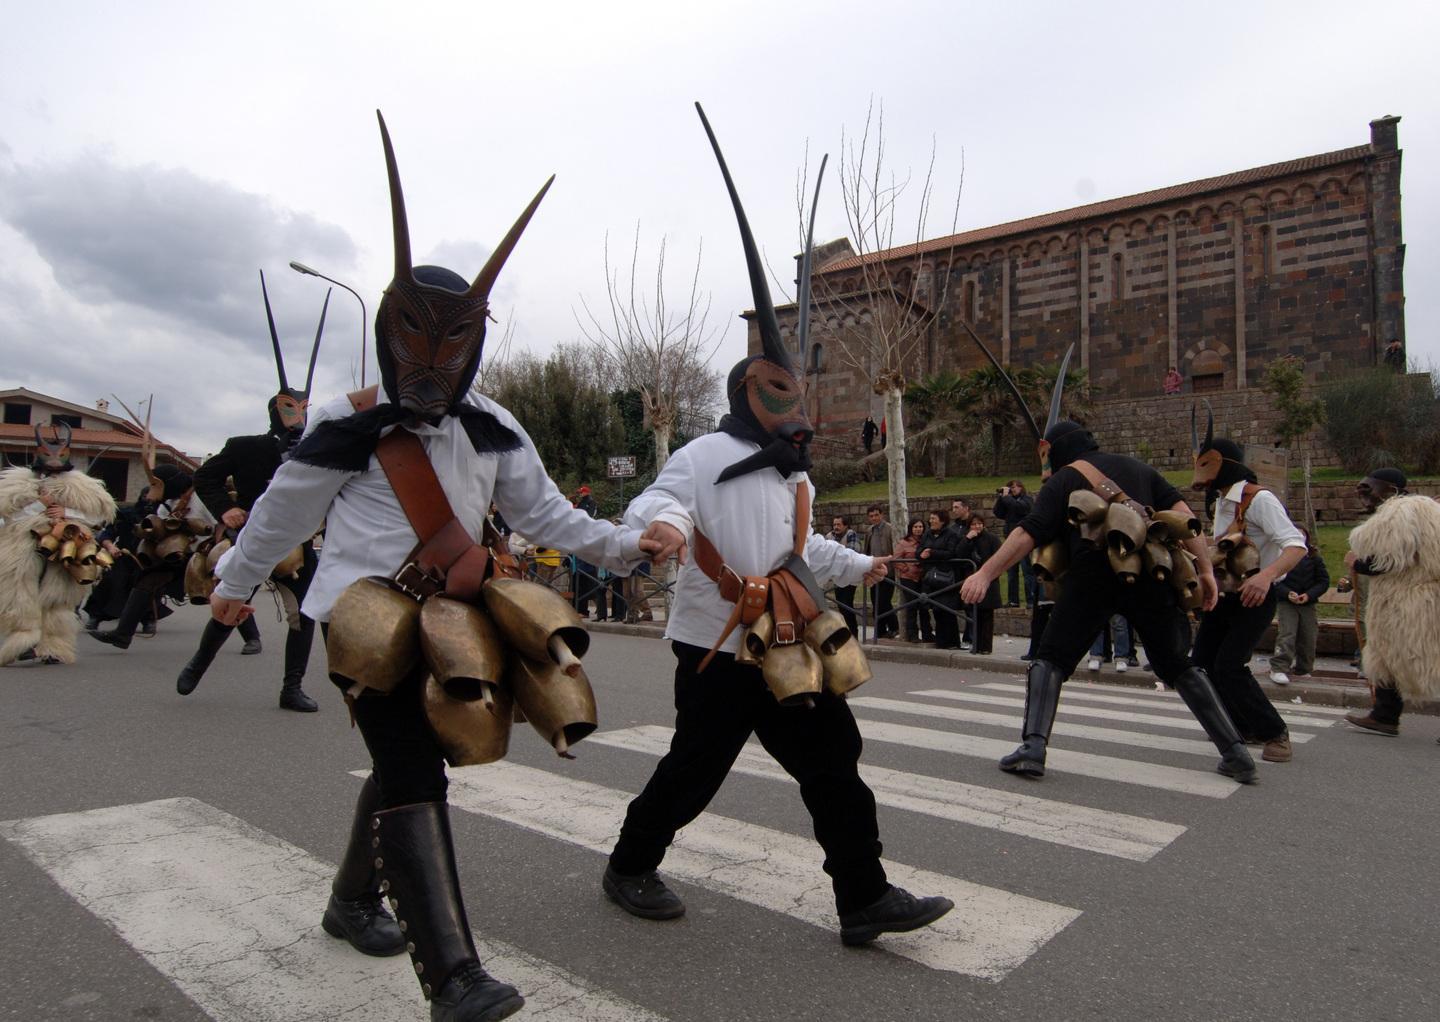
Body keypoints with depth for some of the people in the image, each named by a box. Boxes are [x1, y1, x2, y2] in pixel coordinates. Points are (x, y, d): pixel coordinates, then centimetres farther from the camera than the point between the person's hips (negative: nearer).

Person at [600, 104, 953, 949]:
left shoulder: (795, 475, 20)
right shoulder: (705, 457, -8)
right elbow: (654, 505, -20)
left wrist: (859, 565, 21)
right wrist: (663, 524, -43)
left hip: (788, 647, 8)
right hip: (718, 647, -8)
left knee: (834, 761, 4)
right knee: (694, 771, 2)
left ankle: (865, 900, 12)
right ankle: (631, 867, 27)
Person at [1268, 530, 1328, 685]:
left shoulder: (1315, 557, 4)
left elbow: (1324, 581, 4)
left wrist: (1309, 595, -11)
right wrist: (1287, 593, -20)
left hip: (1308, 603, 4)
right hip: (1286, 602, -4)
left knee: (1308, 637, 8)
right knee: (1286, 634, -15)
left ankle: (1302, 670, 22)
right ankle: (1278, 669, -18)